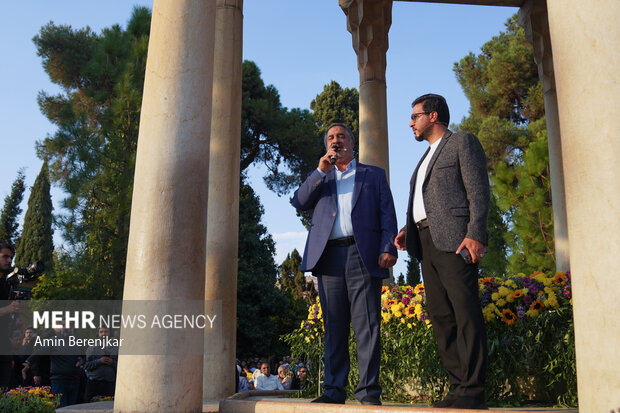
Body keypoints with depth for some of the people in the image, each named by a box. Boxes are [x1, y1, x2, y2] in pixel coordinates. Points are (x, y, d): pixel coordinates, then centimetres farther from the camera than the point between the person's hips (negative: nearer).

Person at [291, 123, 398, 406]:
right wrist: (321, 171, 0)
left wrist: (388, 249, -6)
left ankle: (368, 390, -2)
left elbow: (387, 214, 9)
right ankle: (334, 390, 7)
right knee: (334, 326, 2)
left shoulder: (374, 175, 20)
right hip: (329, 256, 2)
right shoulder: (319, 177, 26)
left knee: (367, 325, -7)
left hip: (363, 255, -2)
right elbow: (299, 203, 9)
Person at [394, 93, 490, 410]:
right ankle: (458, 386, 8)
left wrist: (475, 234, -19)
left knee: (466, 313, -11)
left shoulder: (462, 142, 5)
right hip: (426, 241, 9)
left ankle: (472, 392, -8)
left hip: (454, 240, -8)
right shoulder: (426, 158, 29)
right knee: (440, 317, 4)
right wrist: (408, 230, 11)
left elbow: (478, 190, -7)